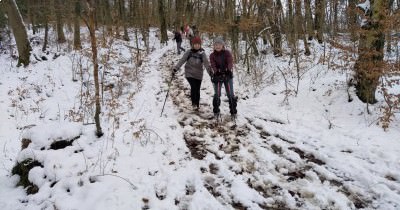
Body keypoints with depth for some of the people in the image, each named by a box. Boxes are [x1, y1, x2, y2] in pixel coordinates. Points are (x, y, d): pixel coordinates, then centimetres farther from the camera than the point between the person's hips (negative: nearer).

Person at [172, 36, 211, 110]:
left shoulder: (202, 53, -7)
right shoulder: (189, 52, -4)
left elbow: (206, 63, -19)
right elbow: (182, 60, -6)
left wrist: (210, 72, -34)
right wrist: (175, 69, -14)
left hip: (198, 74, 1)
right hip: (189, 73, -1)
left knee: (197, 90, 6)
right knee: (193, 87, -20)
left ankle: (197, 105, 26)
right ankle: (194, 104, -5)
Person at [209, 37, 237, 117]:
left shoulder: (227, 53, 0)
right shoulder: (212, 55, 0)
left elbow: (230, 62, -13)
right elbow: (212, 65, -12)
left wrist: (229, 70, -33)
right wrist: (216, 72, -32)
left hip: (228, 75, 0)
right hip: (217, 76, 0)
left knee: (230, 94, 1)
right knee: (217, 94, 3)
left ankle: (233, 111, 11)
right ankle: (216, 111, 18)